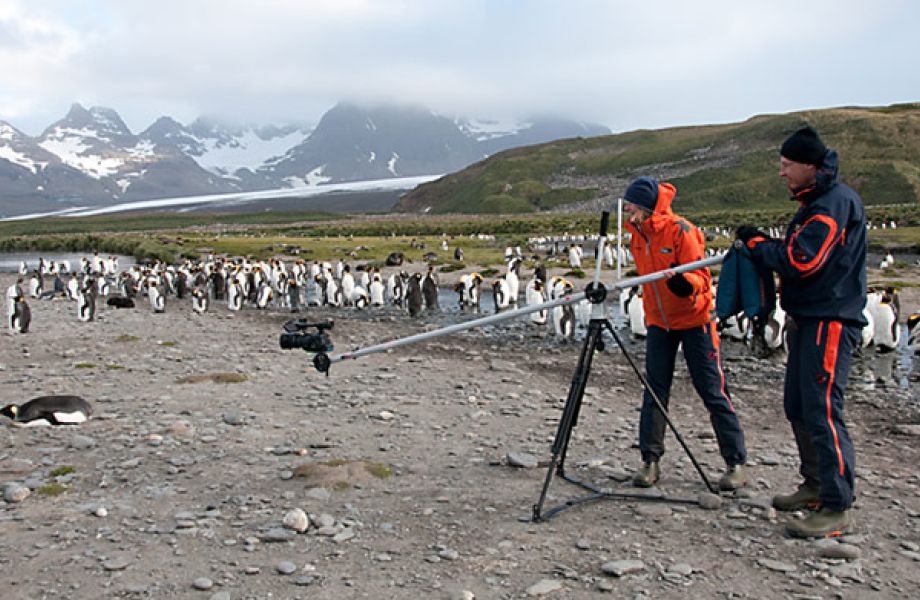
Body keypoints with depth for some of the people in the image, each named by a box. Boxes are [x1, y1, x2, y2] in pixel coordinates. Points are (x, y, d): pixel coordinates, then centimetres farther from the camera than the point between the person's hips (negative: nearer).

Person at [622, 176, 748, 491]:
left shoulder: (680, 230, -19)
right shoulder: (637, 234, 1)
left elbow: (701, 277, -20)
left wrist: (685, 282, -41)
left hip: (694, 320, -6)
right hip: (658, 322, 6)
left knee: (713, 391, -2)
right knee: (654, 390, 3)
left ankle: (736, 463, 8)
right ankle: (650, 461, 10)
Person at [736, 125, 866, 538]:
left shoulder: (835, 202, -14)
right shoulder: (815, 202, 18)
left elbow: (800, 261, -22)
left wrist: (756, 242, -8)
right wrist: (762, 248, 3)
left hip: (830, 322, -10)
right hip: (808, 319, 10)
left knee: (822, 411, -11)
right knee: (798, 407, 15)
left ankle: (837, 509, -6)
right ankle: (816, 486, 28)